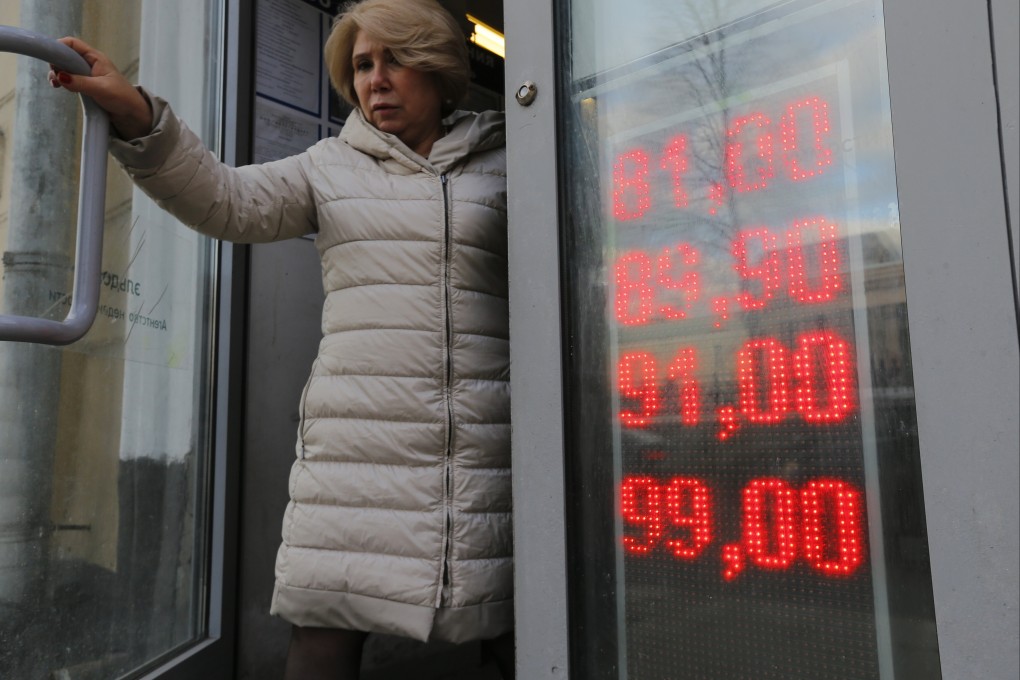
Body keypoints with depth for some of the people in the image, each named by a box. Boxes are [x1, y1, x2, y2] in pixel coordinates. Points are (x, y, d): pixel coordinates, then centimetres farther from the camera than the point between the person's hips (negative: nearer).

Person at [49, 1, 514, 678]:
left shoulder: (501, 165, 12)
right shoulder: (332, 168, 15)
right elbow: (228, 201, 2)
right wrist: (136, 114, -11)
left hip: (483, 443, 0)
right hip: (355, 438, 1)